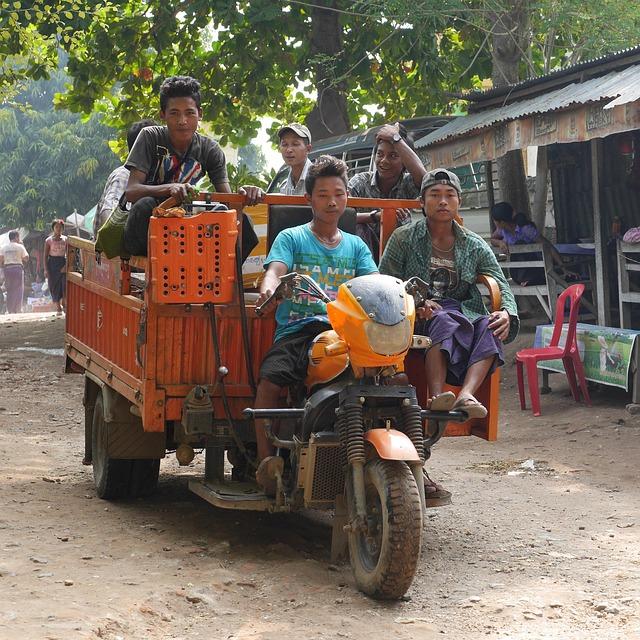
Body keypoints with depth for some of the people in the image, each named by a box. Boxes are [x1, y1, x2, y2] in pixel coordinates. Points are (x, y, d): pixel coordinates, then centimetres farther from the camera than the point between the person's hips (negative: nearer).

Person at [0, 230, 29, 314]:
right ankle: (17, 310, -4)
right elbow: (26, 258, 2)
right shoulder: (20, 247, -3)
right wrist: (22, 246, 7)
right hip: (18, 268, -4)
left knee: (9, 290, 10)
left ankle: (10, 310, 7)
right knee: (18, 290, 1)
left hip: (7, 269, 4)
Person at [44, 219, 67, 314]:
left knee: (65, 285, -11)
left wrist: (66, 265, -8)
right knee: (54, 286, 0)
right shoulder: (49, 240, 2)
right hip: (53, 263, -1)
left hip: (63, 263, 1)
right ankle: (58, 307, 5)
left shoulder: (65, 239, 6)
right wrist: (46, 269, -6)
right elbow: (45, 256, 2)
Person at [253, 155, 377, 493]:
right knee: (270, 380, -30)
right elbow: (275, 269, -4)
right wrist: (269, 288, -29)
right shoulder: (291, 238, 14)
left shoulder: (355, 246, 22)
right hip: (297, 329, -2)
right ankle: (266, 460, -19)